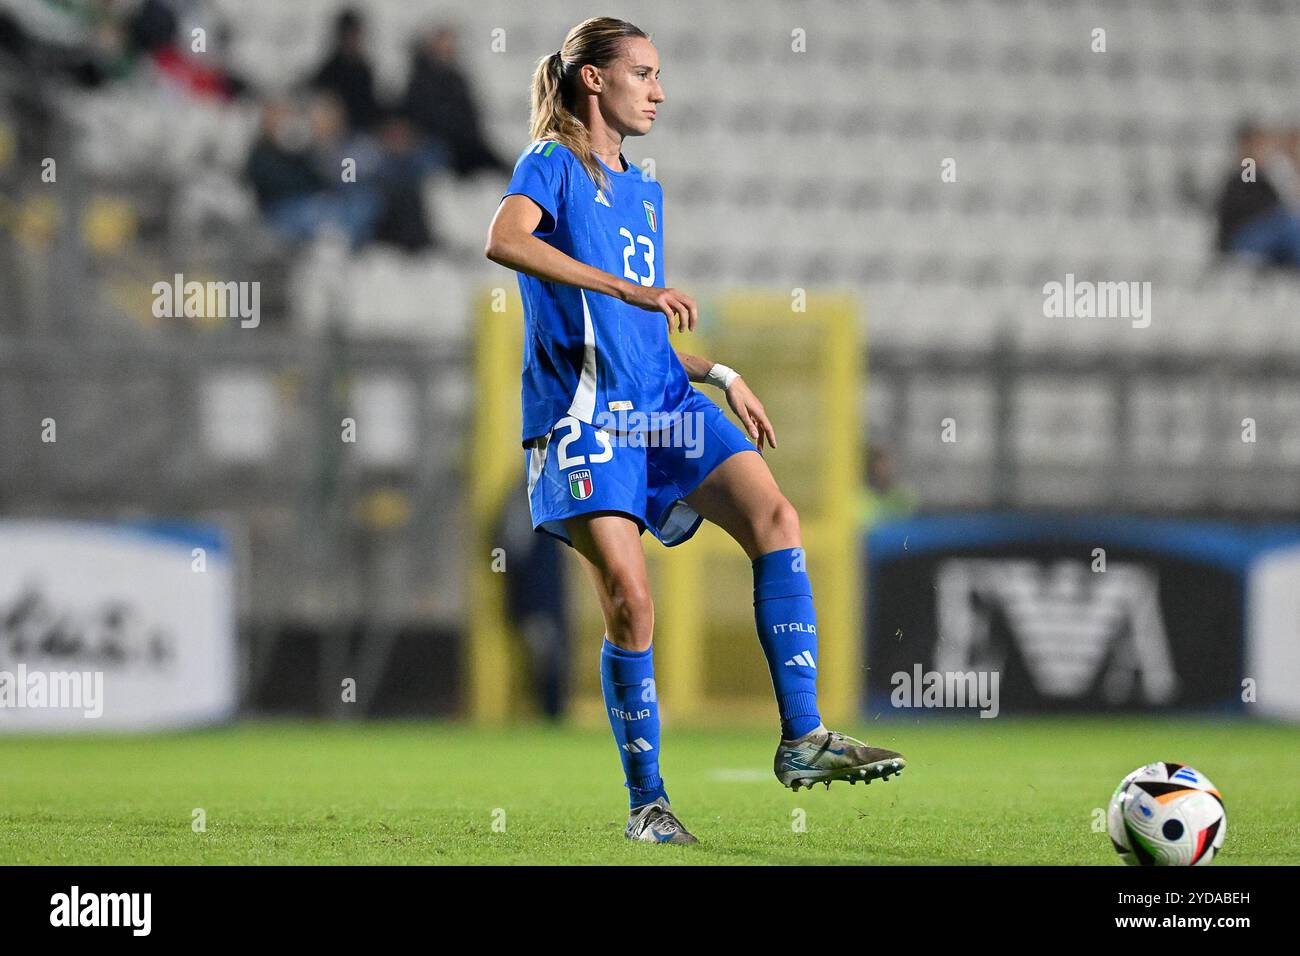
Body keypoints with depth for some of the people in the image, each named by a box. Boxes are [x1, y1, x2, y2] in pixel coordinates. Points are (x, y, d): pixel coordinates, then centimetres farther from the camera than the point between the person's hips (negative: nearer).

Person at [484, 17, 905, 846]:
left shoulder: (642, 191, 23)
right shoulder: (553, 167, -1)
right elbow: (505, 239, -25)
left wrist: (722, 377, 17)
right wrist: (628, 288, -32)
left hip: (662, 401, 7)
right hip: (584, 414, -7)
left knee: (775, 518, -17)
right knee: (630, 599, -14)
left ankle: (802, 740, -19)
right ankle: (647, 802, -1)